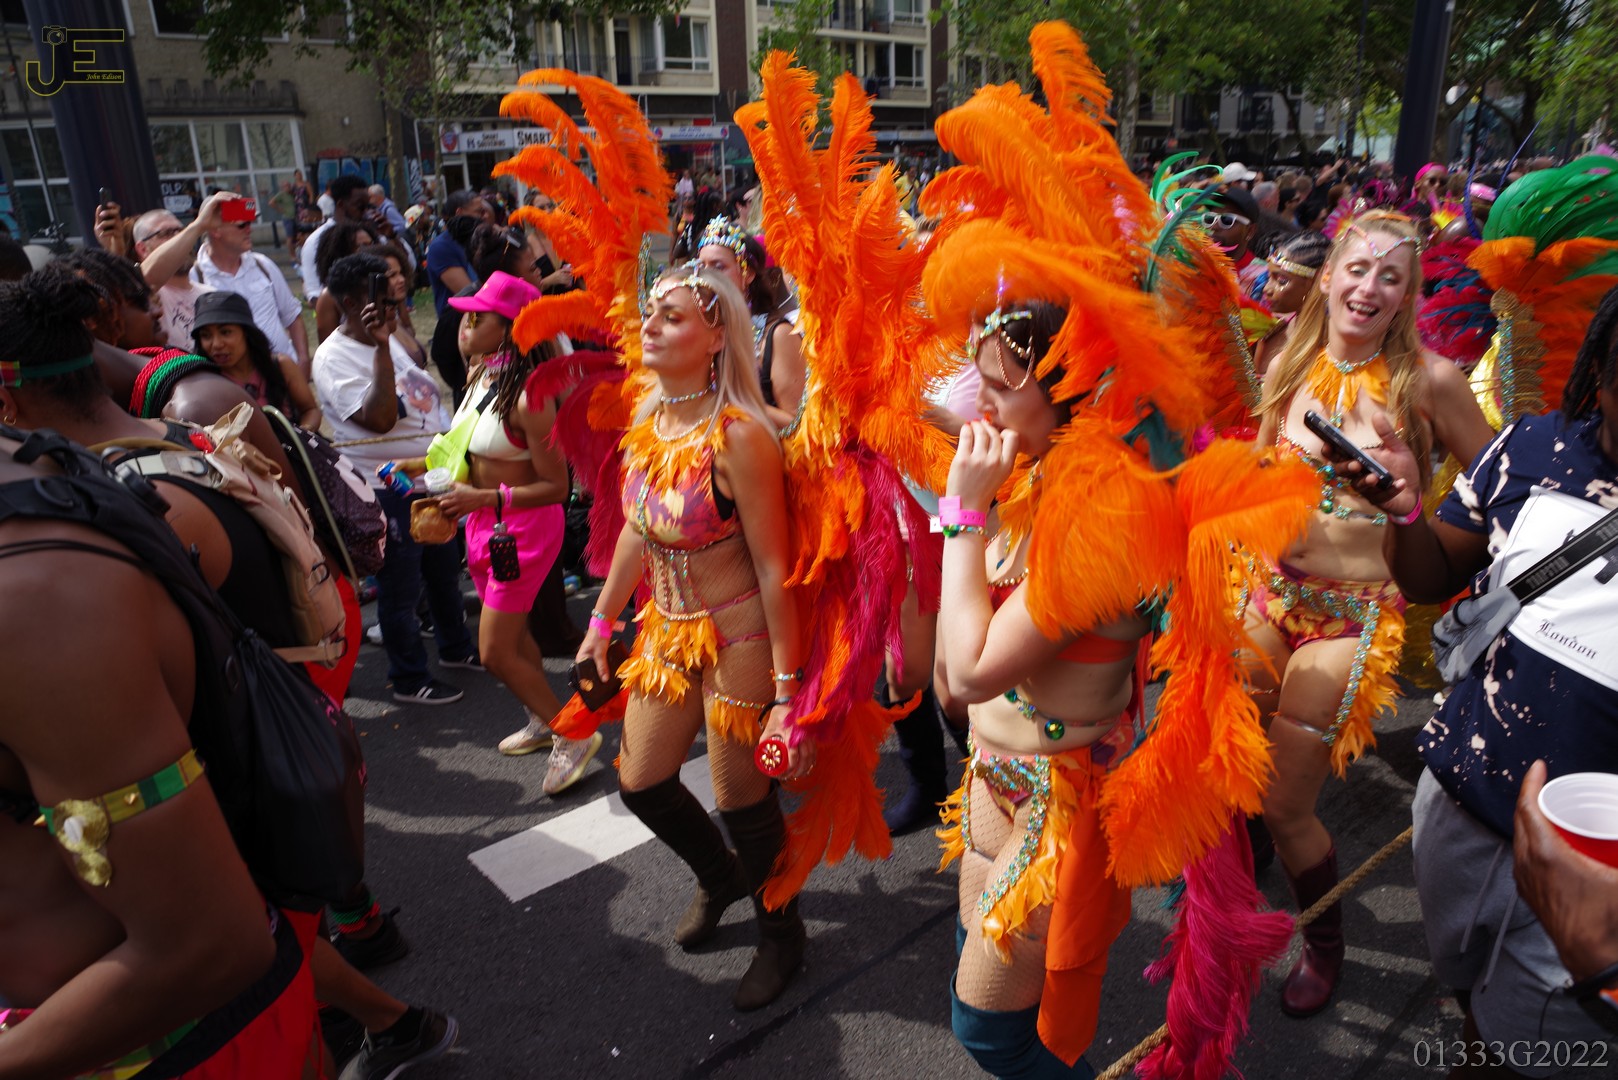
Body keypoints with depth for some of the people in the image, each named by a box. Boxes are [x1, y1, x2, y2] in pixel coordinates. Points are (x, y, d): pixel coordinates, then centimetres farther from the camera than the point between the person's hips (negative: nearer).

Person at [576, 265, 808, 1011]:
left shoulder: (737, 435, -23)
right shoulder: (648, 420, 1)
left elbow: (773, 568, -21)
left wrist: (787, 685, -19)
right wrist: (603, 619, 19)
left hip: (738, 640, -8)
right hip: (668, 631, 8)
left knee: (742, 801, 9)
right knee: (639, 782, 19)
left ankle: (781, 936, 39)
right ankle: (719, 878, 50)